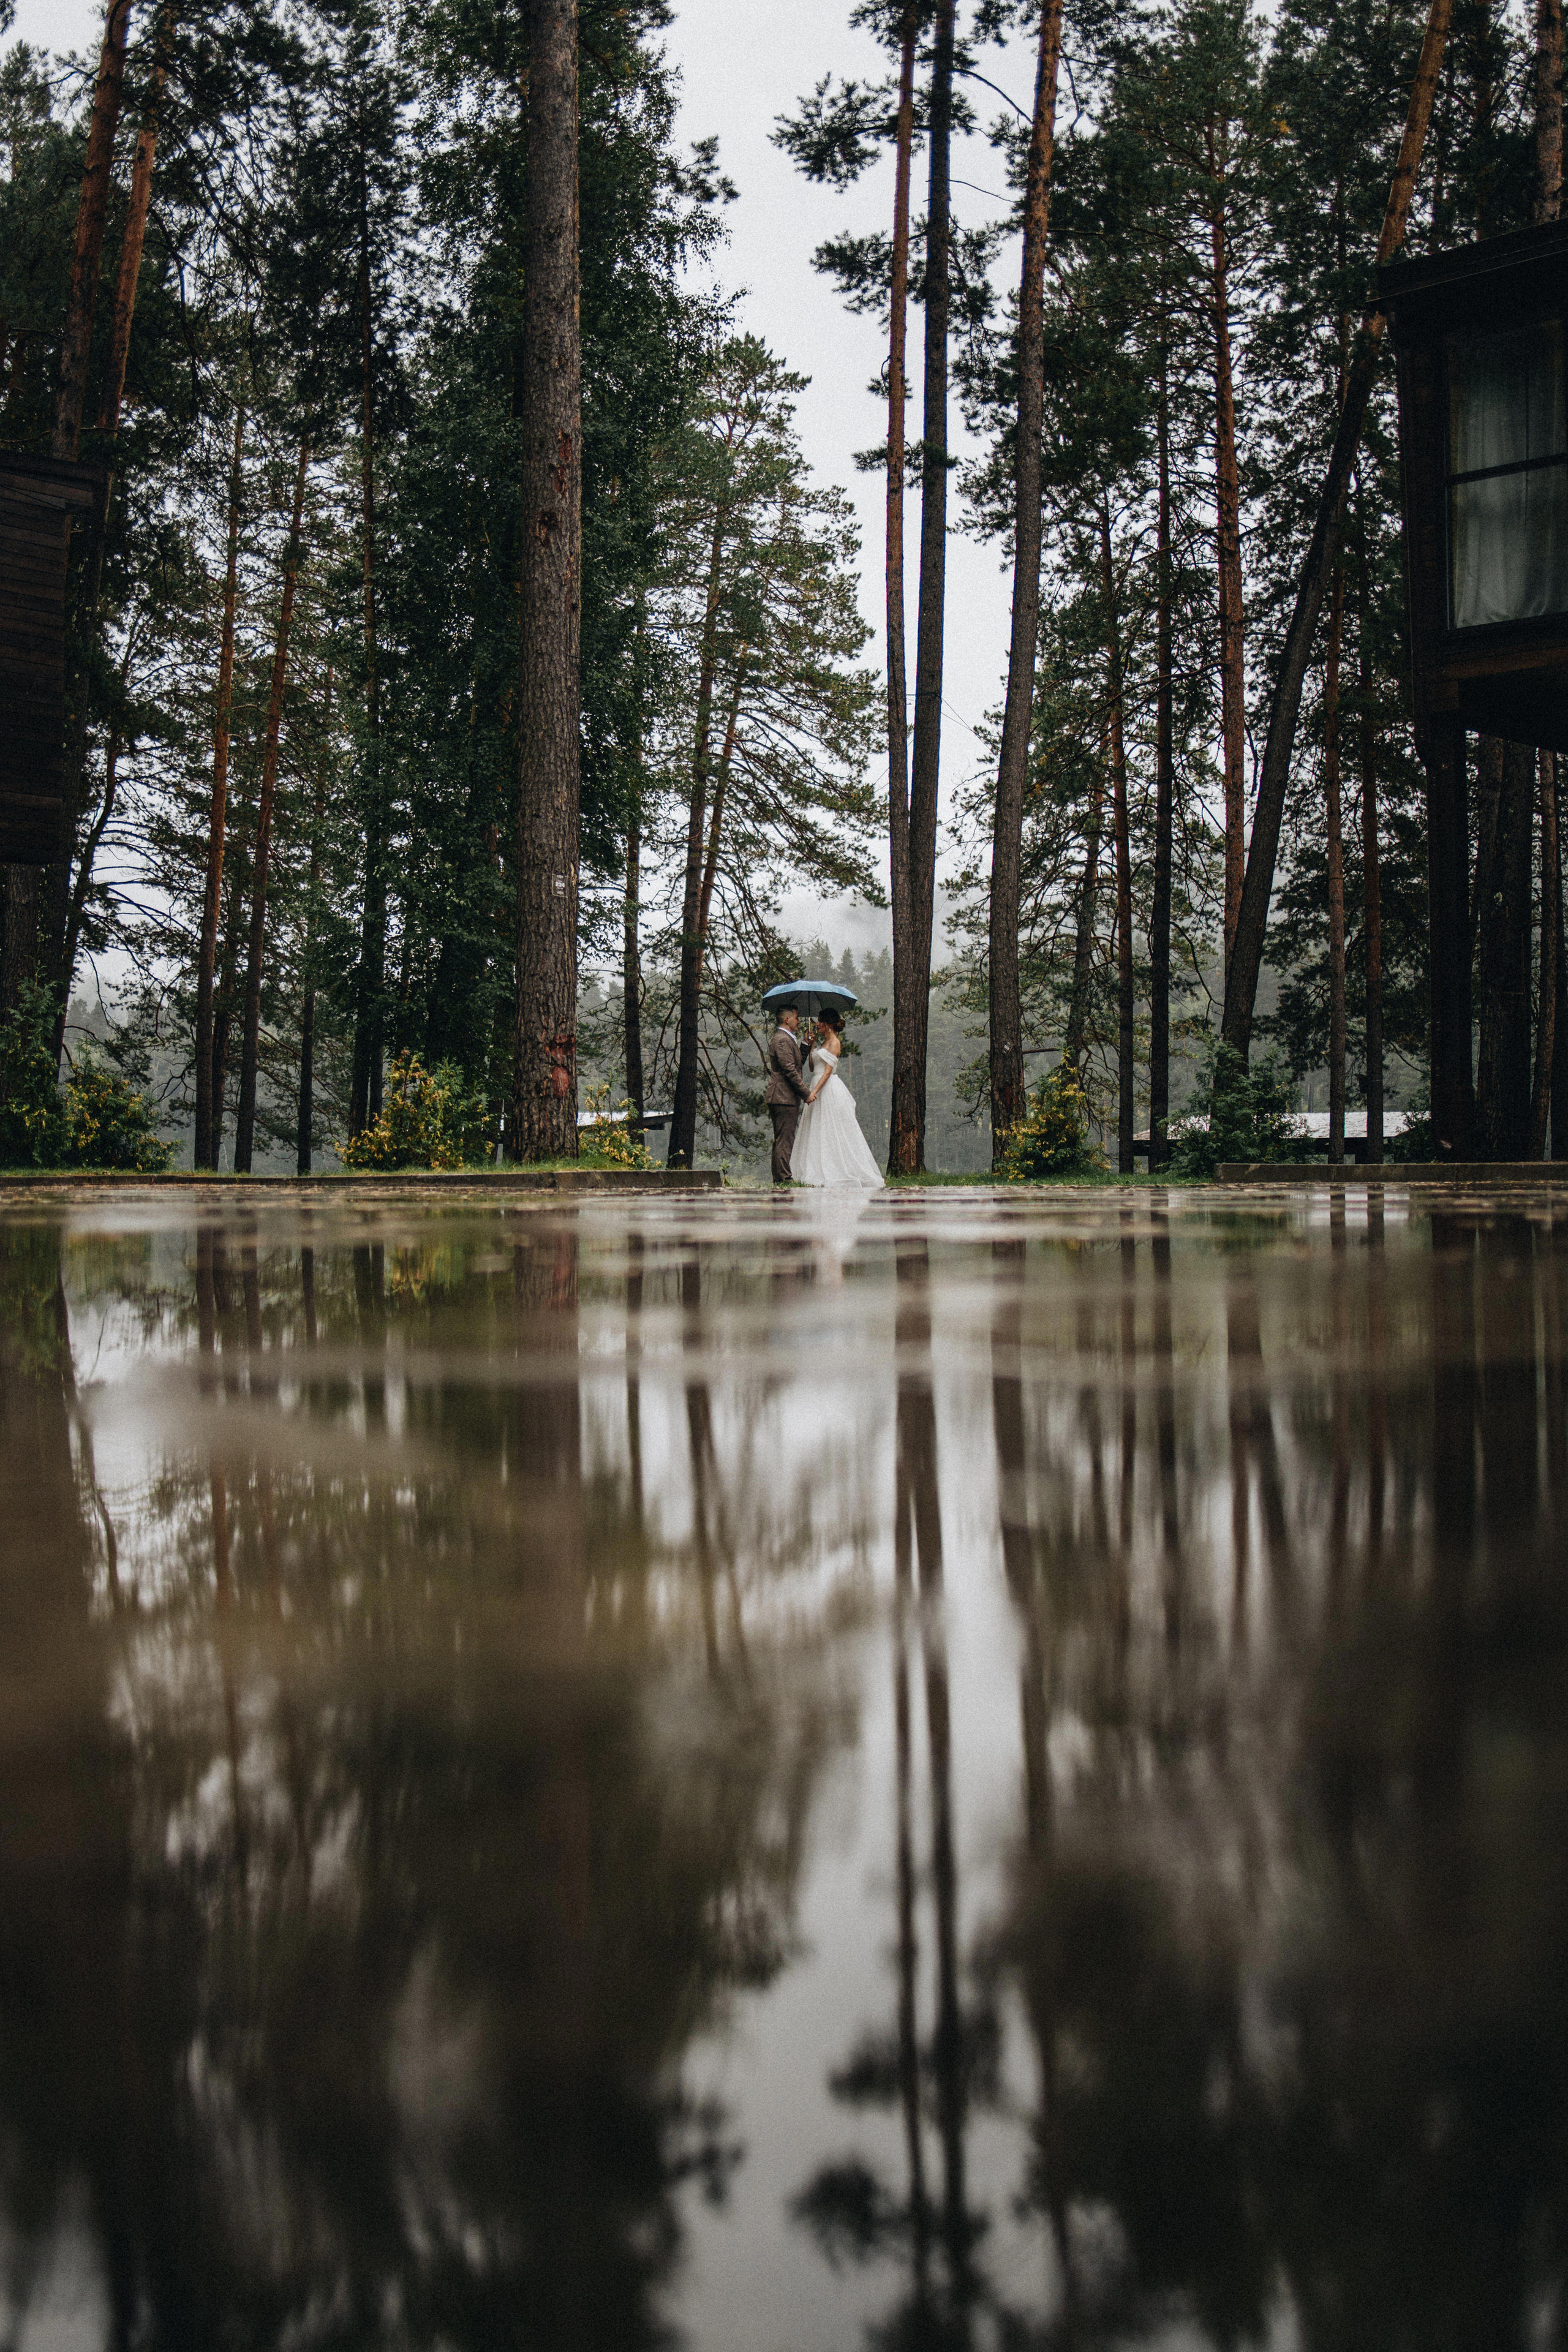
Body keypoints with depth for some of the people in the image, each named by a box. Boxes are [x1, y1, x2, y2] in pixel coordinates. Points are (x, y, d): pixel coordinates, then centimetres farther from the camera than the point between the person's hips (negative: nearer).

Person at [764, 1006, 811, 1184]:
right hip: (785, 1098, -11)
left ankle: (779, 1178, 17)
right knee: (785, 1140, -10)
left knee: (781, 1140, 13)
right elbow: (790, 1070, -19)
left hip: (779, 1098, 11)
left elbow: (796, 1064, 22)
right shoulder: (783, 1040, -14)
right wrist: (806, 1093, -15)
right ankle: (783, 1178, -10)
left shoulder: (788, 1039, 20)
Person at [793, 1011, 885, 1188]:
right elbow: (812, 1067, 14)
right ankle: (820, 1174, 8)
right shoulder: (823, 1042, 17)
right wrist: (811, 1044, 13)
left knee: (832, 1133, -7)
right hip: (819, 1089, 9)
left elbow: (828, 1072, -17)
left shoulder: (835, 1043, -10)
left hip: (829, 1090, -9)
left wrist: (814, 1092, -25)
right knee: (816, 1133, 7)